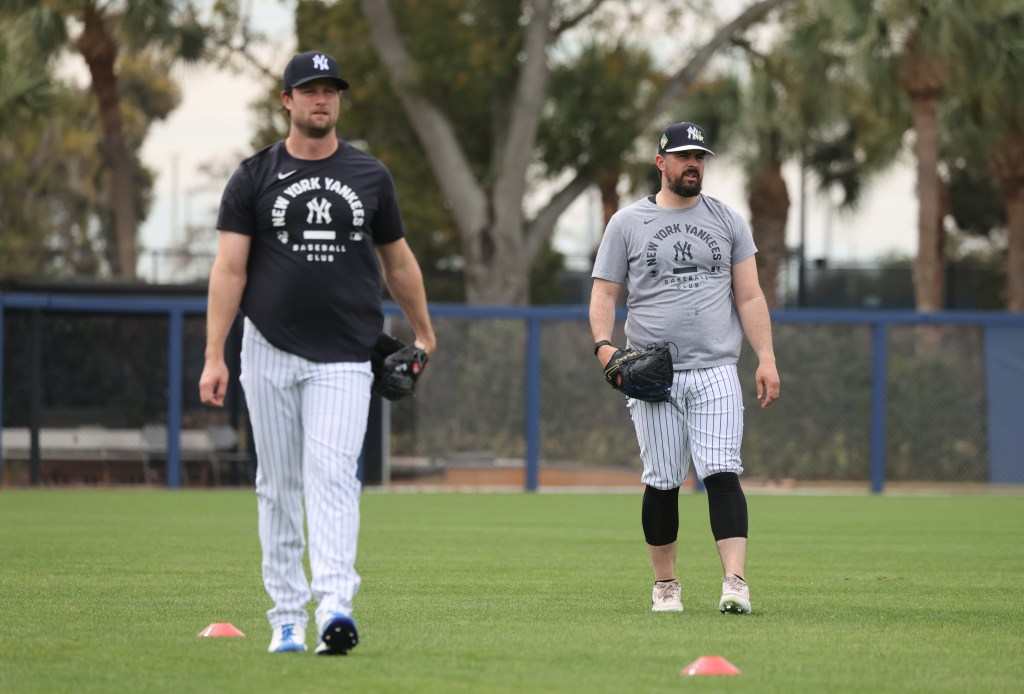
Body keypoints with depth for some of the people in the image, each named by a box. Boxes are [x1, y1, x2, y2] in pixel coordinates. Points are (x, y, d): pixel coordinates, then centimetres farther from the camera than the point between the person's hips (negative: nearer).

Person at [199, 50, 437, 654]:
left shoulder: (371, 177, 8)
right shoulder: (254, 178, 3)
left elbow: (398, 260, 19)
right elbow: (229, 269, -2)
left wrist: (424, 333, 24)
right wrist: (214, 356, -9)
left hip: (344, 359, -1)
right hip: (270, 352, 1)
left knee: (332, 478, -15)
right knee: (278, 486, 5)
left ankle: (335, 606, -28)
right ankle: (287, 619, 11)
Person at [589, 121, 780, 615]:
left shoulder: (728, 221, 12)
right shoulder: (626, 223, 8)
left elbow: (750, 297, 10)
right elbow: (604, 295, 6)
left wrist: (766, 359, -1)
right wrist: (603, 345, -13)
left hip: (716, 373, 0)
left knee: (722, 474, -13)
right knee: (662, 482, 1)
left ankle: (735, 580, -19)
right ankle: (665, 585, 14)